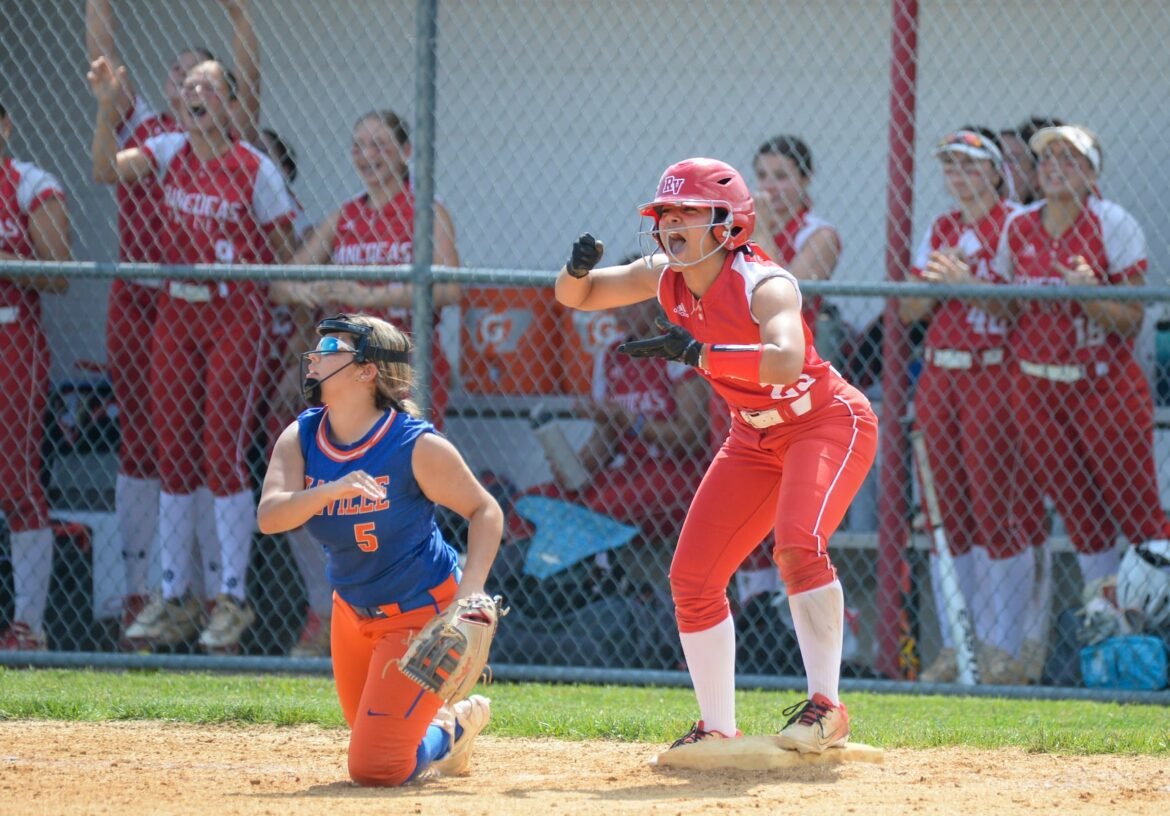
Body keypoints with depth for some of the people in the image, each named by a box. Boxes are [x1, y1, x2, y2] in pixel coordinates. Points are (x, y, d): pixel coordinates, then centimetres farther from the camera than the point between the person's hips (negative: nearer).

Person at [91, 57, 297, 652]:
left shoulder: (255, 169, -8)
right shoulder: (170, 152, 4)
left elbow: (284, 255, -2)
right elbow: (107, 171, -11)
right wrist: (106, 110, -24)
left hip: (235, 315, -5)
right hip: (176, 312, 5)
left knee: (222, 455, -6)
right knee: (174, 457, 6)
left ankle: (231, 598, 2)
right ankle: (174, 598, 13)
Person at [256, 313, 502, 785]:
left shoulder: (416, 445, -23)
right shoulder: (299, 439, -9)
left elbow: (484, 510, -14)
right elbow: (269, 516, -25)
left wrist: (471, 591, -27)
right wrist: (332, 490, -43)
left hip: (425, 612, -6)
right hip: (355, 612, 6)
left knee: (374, 769, -11)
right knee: (368, 737, 20)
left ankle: (455, 729, 18)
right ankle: (445, 723, 47)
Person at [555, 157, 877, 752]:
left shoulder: (764, 284, -29)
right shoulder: (664, 277, -7)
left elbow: (784, 361, -47)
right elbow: (576, 296, 4)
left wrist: (696, 353, -51)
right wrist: (577, 270, -20)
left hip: (829, 423, -8)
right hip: (756, 436, 8)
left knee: (798, 542, -32)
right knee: (692, 575, 1)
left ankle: (826, 709, -26)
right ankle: (718, 730, 11)